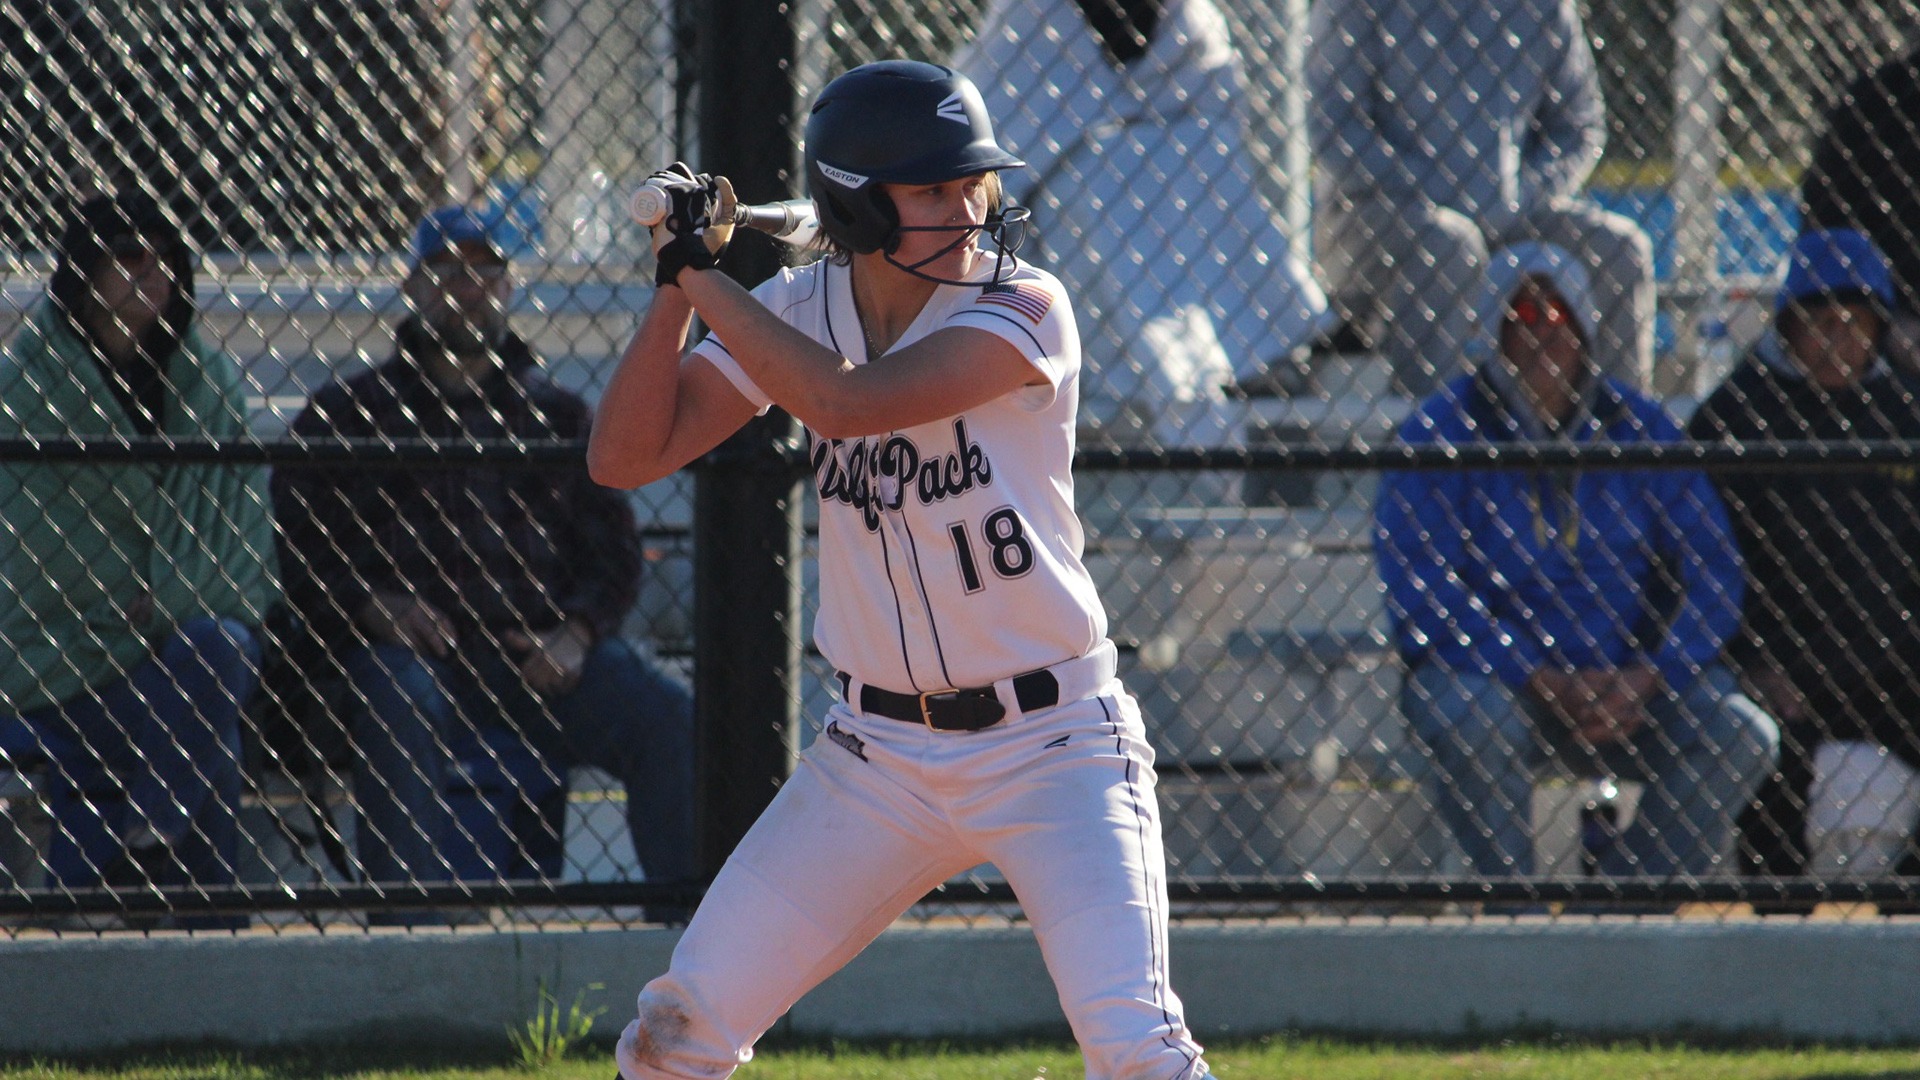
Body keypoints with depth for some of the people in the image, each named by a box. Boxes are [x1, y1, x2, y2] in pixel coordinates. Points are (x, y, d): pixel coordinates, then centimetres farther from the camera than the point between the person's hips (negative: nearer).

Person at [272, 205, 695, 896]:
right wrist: (375, 609, -12)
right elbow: (299, 546, 7)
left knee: (668, 721, -23)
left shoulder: (557, 416, 25)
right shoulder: (349, 415, 17)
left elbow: (614, 549, 18)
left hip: (540, 651, 3)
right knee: (399, 711, -38)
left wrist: (576, 635, -3)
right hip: (408, 649, -3)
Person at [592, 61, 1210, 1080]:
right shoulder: (798, 309, -1)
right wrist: (676, 285, -15)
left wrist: (701, 272, -22)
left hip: (1050, 745, -5)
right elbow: (624, 455, -5)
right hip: (878, 755, 5)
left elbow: (848, 400, -30)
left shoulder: (1021, 310, -16)